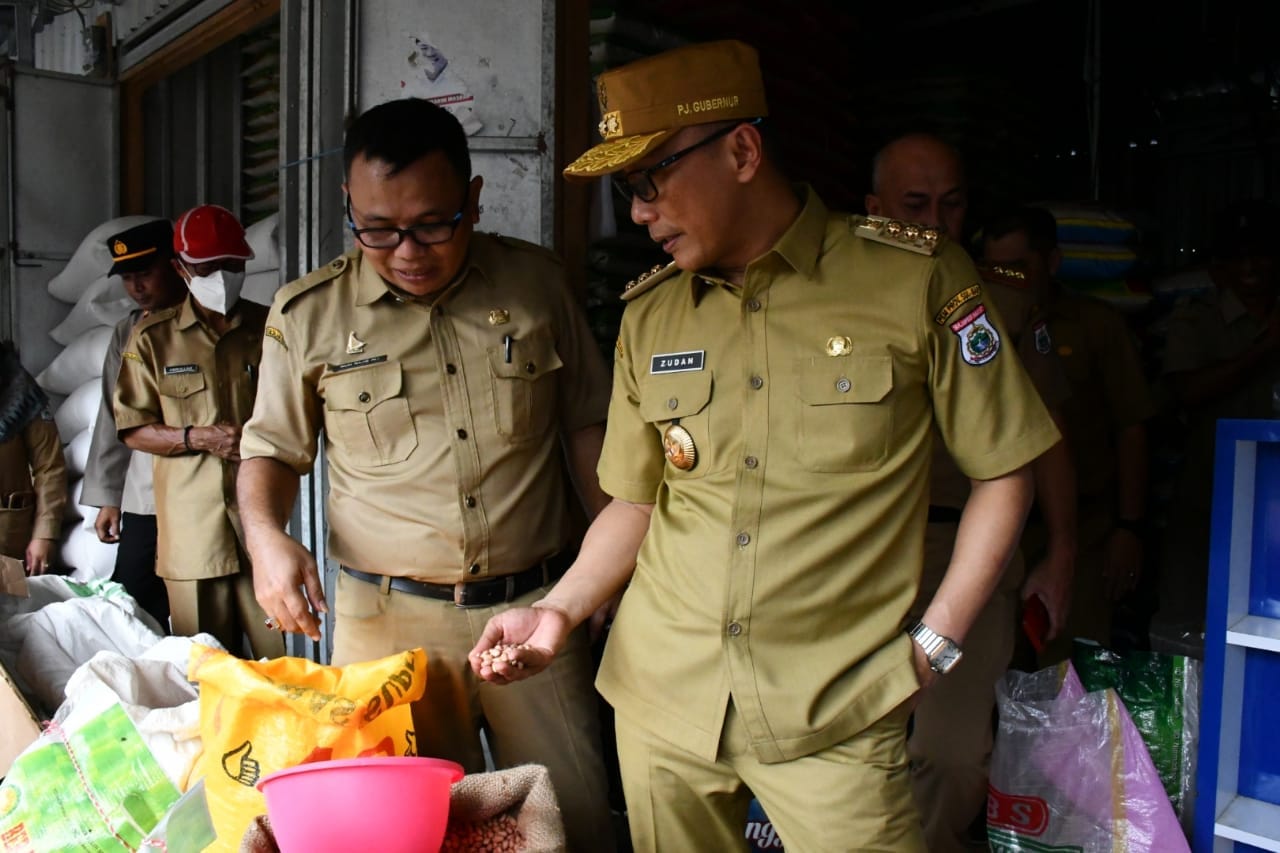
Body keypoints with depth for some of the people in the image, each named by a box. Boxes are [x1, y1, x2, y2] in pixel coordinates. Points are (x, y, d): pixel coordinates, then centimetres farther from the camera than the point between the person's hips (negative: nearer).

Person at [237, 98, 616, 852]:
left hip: (534, 607, 1)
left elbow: (586, 423, 9)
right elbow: (271, 448, 10)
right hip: (390, 621, 0)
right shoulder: (308, 315, 0)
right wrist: (266, 535, -9)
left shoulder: (536, 281, 2)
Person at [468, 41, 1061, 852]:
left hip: (832, 718, -3)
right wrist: (561, 610, -1)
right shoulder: (648, 315, 4)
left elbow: (1004, 471, -1)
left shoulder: (916, 278, -8)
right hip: (662, 699, 4)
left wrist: (935, 643, -5)